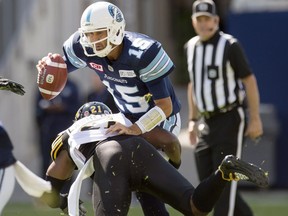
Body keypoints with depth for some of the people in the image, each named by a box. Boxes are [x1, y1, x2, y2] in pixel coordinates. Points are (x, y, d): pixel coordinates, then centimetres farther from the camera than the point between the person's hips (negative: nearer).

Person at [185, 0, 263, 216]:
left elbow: (249, 81, -10)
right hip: (207, 122, 7)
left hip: (230, 119, -7)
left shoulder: (230, 45, -12)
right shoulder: (191, 47, 8)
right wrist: (193, 120, 17)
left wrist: (255, 118, -14)